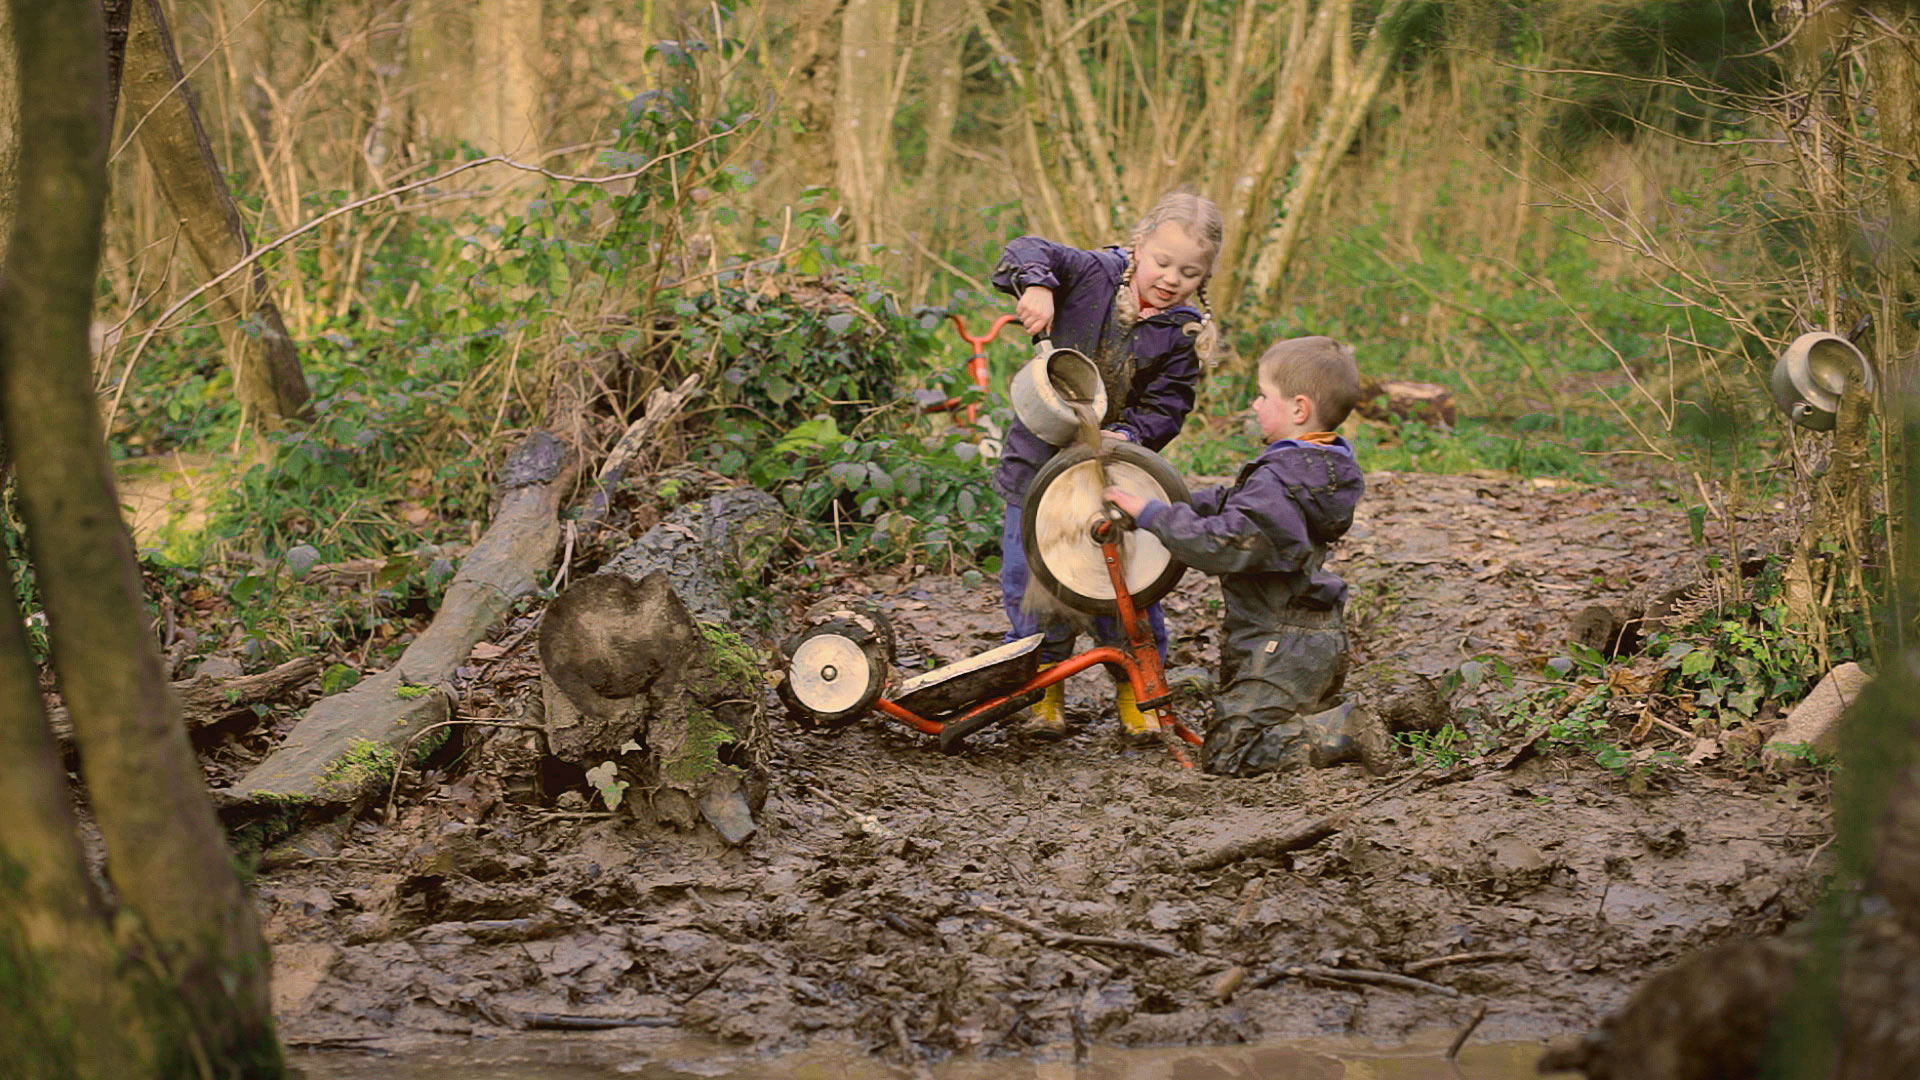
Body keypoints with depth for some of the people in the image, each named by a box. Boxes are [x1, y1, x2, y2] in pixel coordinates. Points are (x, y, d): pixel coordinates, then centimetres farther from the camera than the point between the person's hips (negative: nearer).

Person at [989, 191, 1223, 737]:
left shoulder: (1186, 331, -5)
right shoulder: (1095, 274, -7)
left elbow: (1165, 407, -8)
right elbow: (1026, 253, -10)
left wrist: (1128, 435, -26)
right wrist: (1036, 285, -31)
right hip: (1040, 459, 0)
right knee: (1029, 578, 1)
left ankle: (1134, 687, 20)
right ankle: (1045, 683, 20)